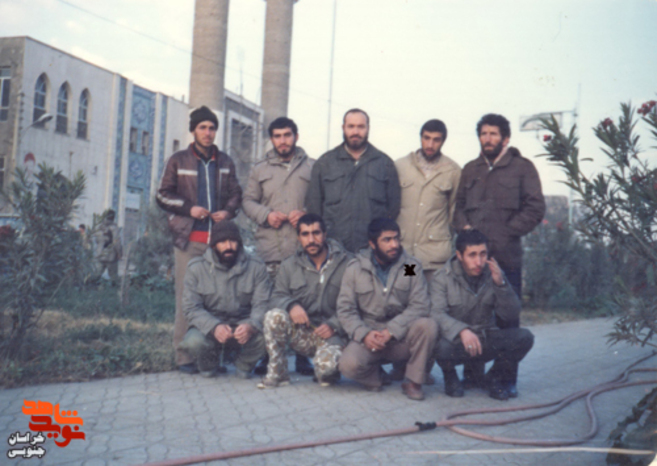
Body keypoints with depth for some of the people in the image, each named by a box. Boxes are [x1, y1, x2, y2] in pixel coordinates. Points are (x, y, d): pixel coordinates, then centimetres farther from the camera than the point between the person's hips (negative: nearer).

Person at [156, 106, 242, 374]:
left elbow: (236, 194, 21)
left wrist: (228, 211, -1)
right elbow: (163, 195, 8)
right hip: (189, 239, -3)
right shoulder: (178, 161, 9)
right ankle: (184, 356, -1)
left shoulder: (225, 163, 18)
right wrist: (189, 208, -8)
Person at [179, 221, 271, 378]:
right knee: (193, 341, -32)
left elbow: (262, 305, -10)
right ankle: (209, 365, 9)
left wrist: (251, 325, -33)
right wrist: (214, 327, -29)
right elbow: (191, 308, -9)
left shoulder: (256, 267, -1)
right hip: (209, 328, 0)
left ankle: (244, 366, 6)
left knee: (265, 337, -31)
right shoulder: (196, 269, -2)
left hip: (243, 327, 0)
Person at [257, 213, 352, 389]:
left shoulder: (346, 263, -4)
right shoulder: (289, 265, 6)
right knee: (274, 316, -27)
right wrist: (291, 305, -21)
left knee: (326, 367, -32)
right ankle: (277, 373, -9)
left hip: (332, 333, -2)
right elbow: (278, 296, 2)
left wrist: (333, 325, -20)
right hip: (301, 332, 3)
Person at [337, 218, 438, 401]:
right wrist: (364, 334, -20)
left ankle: (413, 381, -8)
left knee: (428, 325, -30)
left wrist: (391, 331, -21)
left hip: (401, 336, 1)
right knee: (348, 364, -30)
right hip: (367, 336, -1)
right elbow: (345, 309, -2)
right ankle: (375, 376, 7)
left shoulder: (412, 266, 0)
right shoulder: (355, 268, 1)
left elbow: (420, 305, -10)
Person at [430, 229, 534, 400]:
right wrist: (462, 330, -42)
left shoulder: (493, 274, 1)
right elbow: (436, 314, -24)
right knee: (441, 347, -37)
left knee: (524, 337, -20)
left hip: (487, 341, 3)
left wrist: (500, 284, -21)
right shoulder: (443, 278, -8)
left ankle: (496, 378, 6)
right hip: (456, 341, -3)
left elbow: (511, 314, -5)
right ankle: (450, 375, 2)